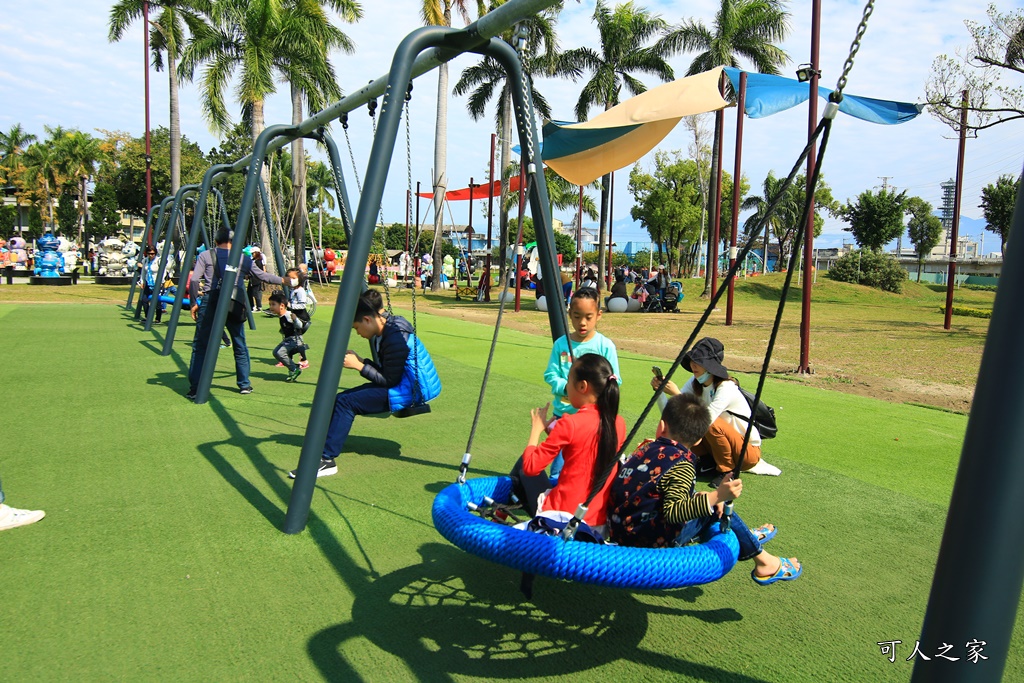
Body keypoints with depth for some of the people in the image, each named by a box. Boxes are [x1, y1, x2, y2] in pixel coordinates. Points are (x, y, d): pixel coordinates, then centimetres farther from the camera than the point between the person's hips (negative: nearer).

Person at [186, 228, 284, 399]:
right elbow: (262, 276, 16)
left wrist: (194, 303, 4)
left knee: (200, 346, 4)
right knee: (240, 346, 14)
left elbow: (194, 280, -4)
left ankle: (194, 389, 0)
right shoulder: (243, 258, 10)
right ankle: (244, 385, 19)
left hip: (211, 301, -1)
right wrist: (283, 280, 29)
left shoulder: (205, 256, 6)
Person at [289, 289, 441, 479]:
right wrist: (359, 360, 1)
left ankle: (327, 460, -15)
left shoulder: (396, 338, -21)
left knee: (346, 402, -18)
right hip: (397, 384, 10)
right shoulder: (383, 330, 9)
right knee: (339, 399, 2)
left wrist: (359, 366, -14)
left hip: (408, 391, -10)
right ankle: (324, 450, 2)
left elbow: (389, 380, -18)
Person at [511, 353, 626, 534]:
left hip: (564, 515, -6)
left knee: (522, 465, 16)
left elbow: (530, 466, -12)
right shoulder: (619, 423, -1)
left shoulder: (570, 424, -17)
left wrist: (536, 428, 1)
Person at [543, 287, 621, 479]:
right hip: (563, 412, 2)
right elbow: (550, 375, 3)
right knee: (558, 468, 8)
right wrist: (565, 387, -16)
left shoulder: (605, 345, -4)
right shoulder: (561, 344, 3)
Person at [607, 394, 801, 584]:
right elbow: (672, 512, -27)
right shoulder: (682, 465, -16)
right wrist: (716, 496, -28)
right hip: (651, 541, -7)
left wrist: (704, 498, 14)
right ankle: (764, 563, 16)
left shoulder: (645, 448, 5)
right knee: (717, 509, 3)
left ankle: (747, 537, 38)